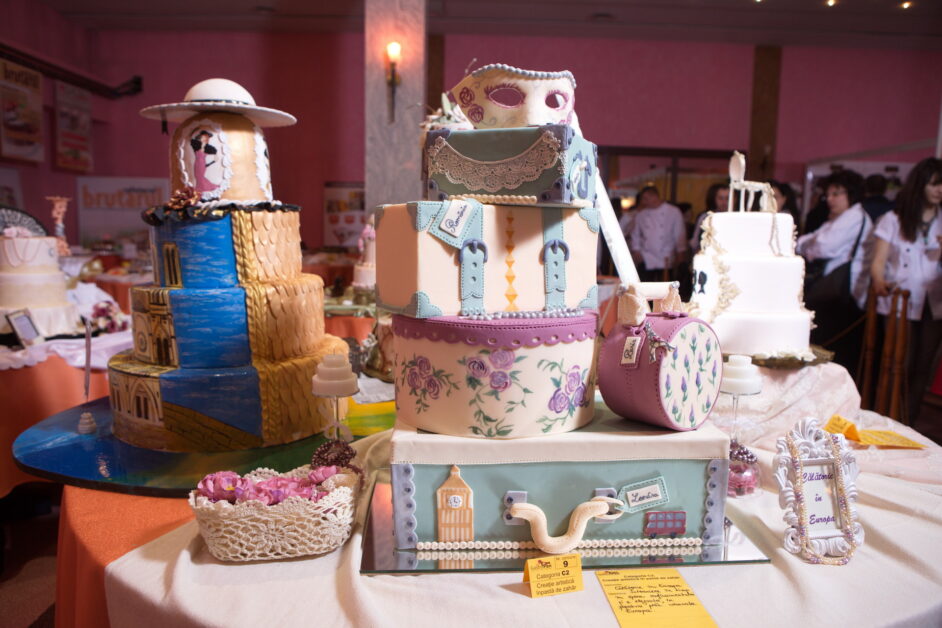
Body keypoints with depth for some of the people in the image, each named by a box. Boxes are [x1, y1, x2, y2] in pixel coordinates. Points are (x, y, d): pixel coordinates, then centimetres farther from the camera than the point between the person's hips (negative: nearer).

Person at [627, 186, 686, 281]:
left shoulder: (674, 212, -1)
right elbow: (635, 234, 16)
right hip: (646, 259, 2)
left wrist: (680, 253, -2)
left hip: (665, 260, -2)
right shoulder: (640, 214, 8)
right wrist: (636, 250, 6)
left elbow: (680, 234, 0)